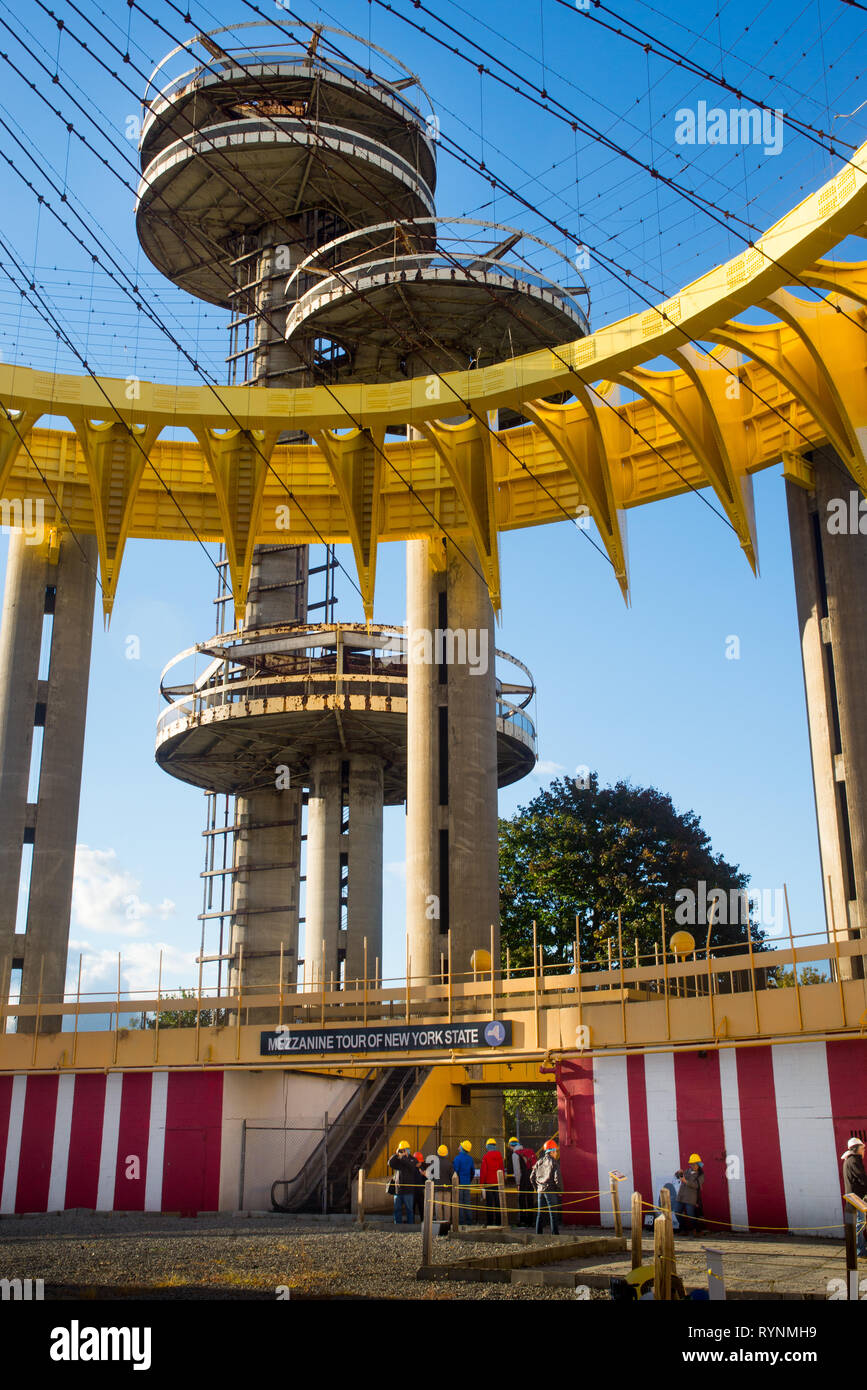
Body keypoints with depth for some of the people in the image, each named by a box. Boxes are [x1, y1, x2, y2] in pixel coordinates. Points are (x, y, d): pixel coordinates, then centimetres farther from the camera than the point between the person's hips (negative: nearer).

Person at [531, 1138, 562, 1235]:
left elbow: (532, 1177, 10)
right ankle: (555, 1233, -1)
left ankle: (538, 1234, 13)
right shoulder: (553, 1162, -9)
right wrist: (560, 1190, -3)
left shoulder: (539, 1162, 9)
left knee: (540, 1213, 11)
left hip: (540, 1190, 6)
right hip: (550, 1191, -6)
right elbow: (557, 1178, -15)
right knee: (553, 1214, 0)